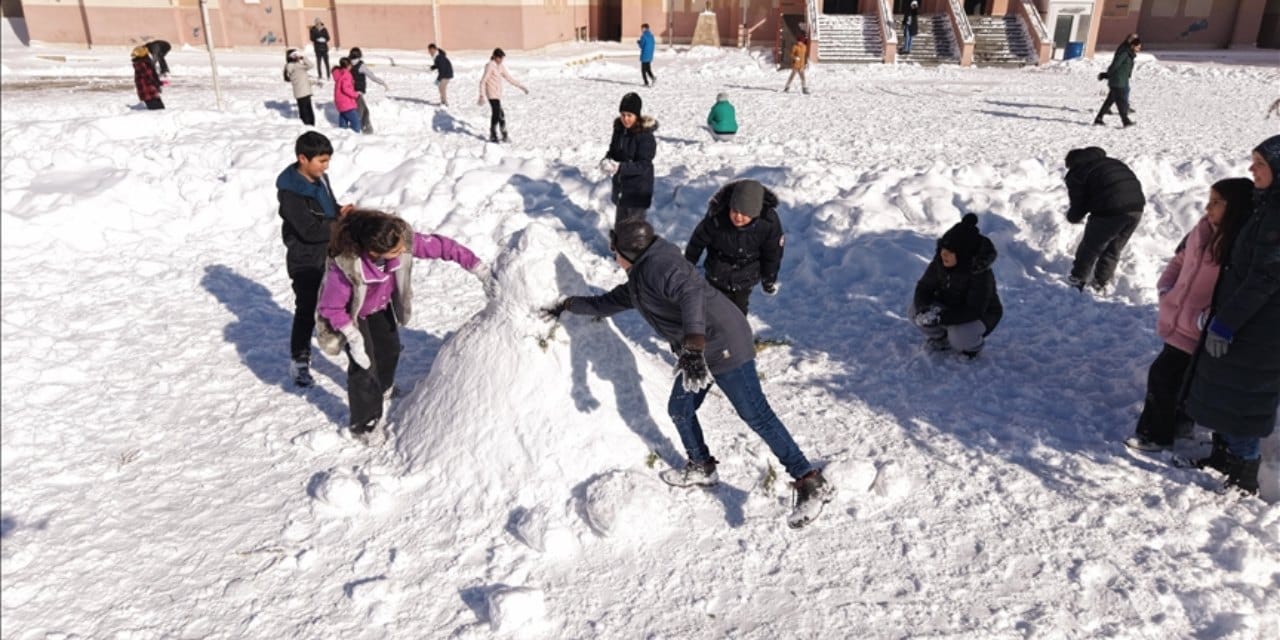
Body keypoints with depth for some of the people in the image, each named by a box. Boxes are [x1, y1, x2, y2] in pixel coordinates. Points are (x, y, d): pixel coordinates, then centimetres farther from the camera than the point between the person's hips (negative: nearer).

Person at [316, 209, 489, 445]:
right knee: (363, 363, -7)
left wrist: (475, 265, -26)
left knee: (390, 348, 21)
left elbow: (439, 246, -24)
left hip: (380, 306, 5)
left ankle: (382, 389, 54)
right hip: (351, 312, -5)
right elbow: (331, 307, -29)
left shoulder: (401, 239, -35)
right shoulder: (344, 266, -44)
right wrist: (353, 337, -27)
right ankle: (365, 424, 15)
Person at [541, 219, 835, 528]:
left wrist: (693, 346, -46)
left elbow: (691, 293, -35)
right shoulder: (638, 279, 17)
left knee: (756, 415, -11)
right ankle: (702, 469, 38)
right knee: (680, 409, 17)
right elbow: (609, 302, 34)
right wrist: (569, 305, 40)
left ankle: (812, 484, -7)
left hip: (724, 345, -10)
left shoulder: (658, 265, -16)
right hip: (697, 351, 10)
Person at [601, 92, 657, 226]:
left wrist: (620, 167, -34)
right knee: (619, 225, 21)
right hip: (620, 186, 7)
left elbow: (644, 165, -23)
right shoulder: (619, 129, 0)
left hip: (638, 190, -7)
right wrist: (607, 160, -13)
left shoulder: (645, 135, -20)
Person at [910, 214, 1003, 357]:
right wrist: (923, 308, -36)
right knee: (914, 309, -19)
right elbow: (923, 288, -13)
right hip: (950, 308, 5)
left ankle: (973, 345, 4)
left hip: (980, 315, -5)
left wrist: (941, 317, -46)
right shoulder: (939, 262, -16)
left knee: (959, 338, -35)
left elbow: (974, 311, -35)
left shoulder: (981, 274, -31)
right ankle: (939, 340, 7)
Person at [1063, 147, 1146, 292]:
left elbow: (1078, 206, 3)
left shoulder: (1076, 173, 6)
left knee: (1090, 248, 14)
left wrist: (1071, 217, 25)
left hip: (1111, 211, -6)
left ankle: (1077, 280, 26)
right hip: (1136, 208, 7)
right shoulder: (1110, 162, 28)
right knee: (1114, 249, 22)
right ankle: (1101, 284, 30)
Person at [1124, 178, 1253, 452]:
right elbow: (1180, 259, 17)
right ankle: (1178, 423, 41)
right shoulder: (1204, 230, 2)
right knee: (1176, 378, 21)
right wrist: (1165, 286, 4)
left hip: (1196, 331, -7)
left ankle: (1156, 435, 16)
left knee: (1162, 375, -1)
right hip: (1178, 320, 7)